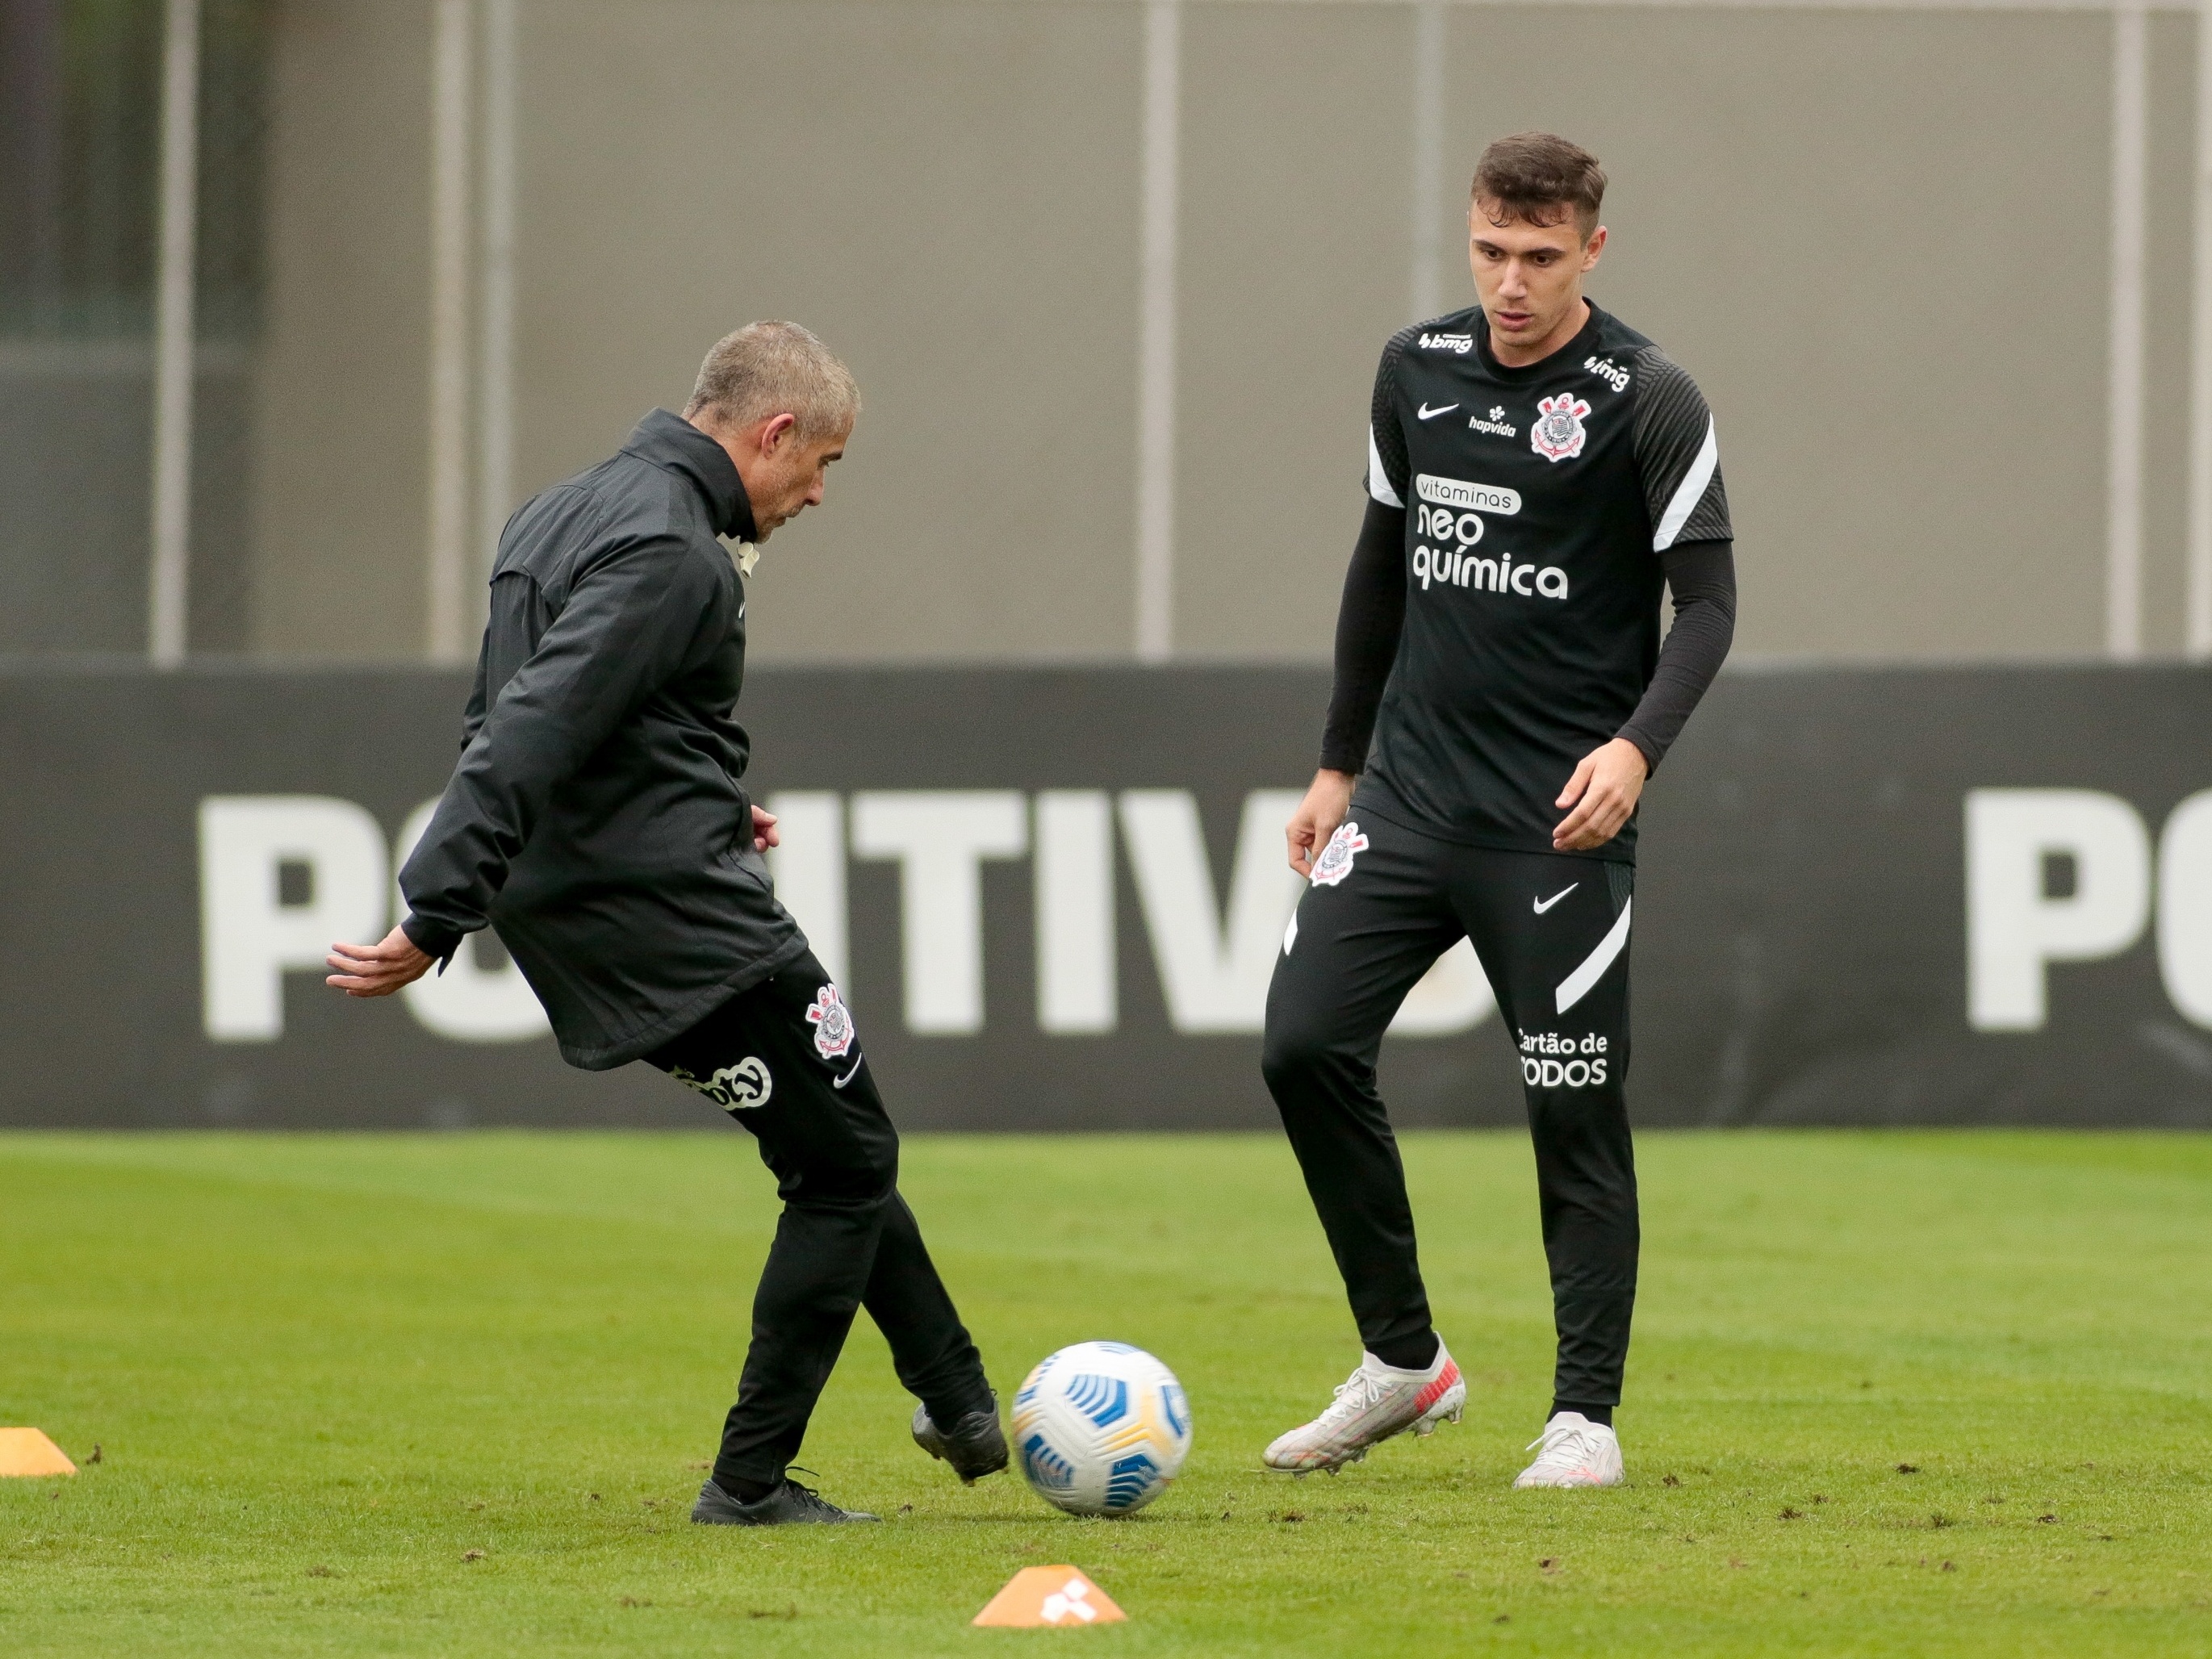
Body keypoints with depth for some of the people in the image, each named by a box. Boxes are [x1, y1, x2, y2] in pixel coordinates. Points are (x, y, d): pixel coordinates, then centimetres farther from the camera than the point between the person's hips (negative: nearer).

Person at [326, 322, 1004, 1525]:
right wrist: (435, 922, -28)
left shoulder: (561, 515, 14)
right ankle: (750, 1482, 4)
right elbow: (526, 738, -26)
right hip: (682, 921, -10)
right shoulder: (670, 553, -18)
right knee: (847, 1166, 2)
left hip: (583, 922, 10)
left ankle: (962, 1409, 31)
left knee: (840, 1149, 22)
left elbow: (505, 723, 21)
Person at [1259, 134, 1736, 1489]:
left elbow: (1709, 600, -8)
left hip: (1557, 819, -5)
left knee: (1577, 1112, -3)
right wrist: (1340, 763, 19)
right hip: (1410, 792, 5)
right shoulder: (1418, 369, 9)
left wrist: (1636, 746, -23)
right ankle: (1404, 1361, 8)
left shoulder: (1647, 400, -8)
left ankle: (1587, 1415, 8)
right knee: (1306, 1044, -6)